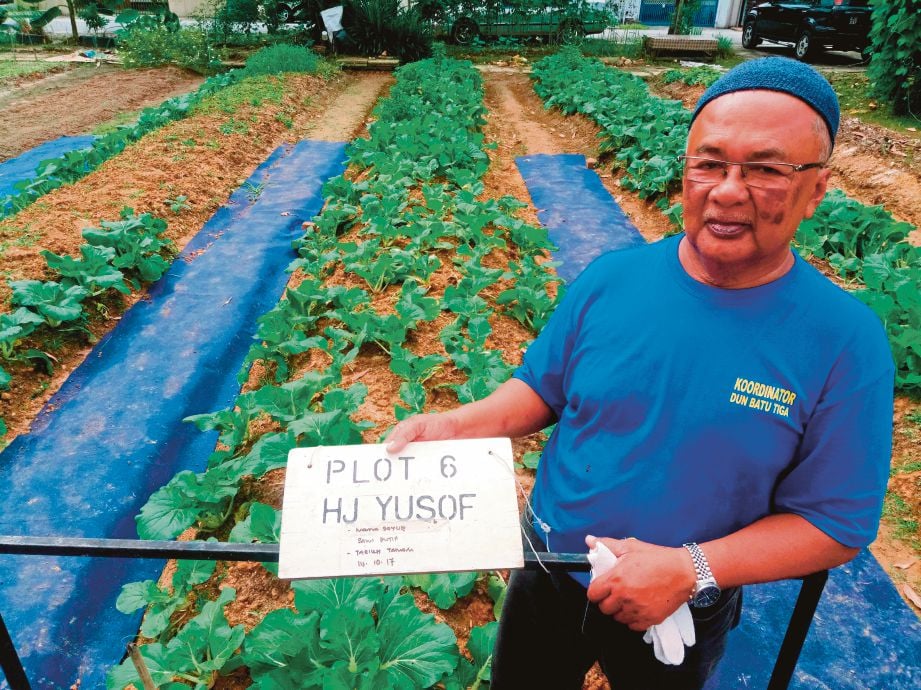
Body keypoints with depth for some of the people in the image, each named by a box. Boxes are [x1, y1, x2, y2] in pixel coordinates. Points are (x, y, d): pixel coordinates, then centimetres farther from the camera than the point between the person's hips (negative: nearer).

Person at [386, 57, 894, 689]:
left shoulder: (846, 343, -20)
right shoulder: (612, 277, -14)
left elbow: (836, 523, -15)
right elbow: (543, 387, -2)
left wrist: (691, 568, -27)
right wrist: (453, 425, -19)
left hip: (684, 616, -1)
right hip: (548, 576, 2)